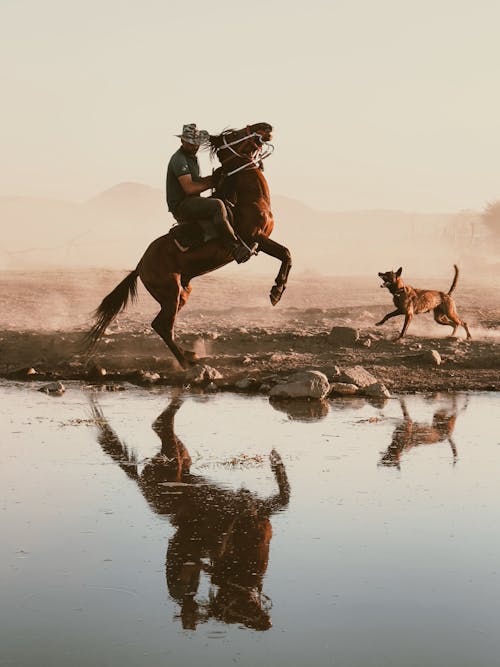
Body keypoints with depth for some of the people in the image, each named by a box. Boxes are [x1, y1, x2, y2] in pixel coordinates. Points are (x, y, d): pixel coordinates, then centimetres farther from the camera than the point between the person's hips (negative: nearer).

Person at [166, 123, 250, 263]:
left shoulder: (192, 157, 19)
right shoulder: (179, 159, -14)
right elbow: (189, 188, -23)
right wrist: (212, 183, -14)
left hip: (191, 203, 11)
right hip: (180, 206, -11)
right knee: (217, 205, -34)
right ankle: (235, 249, -40)